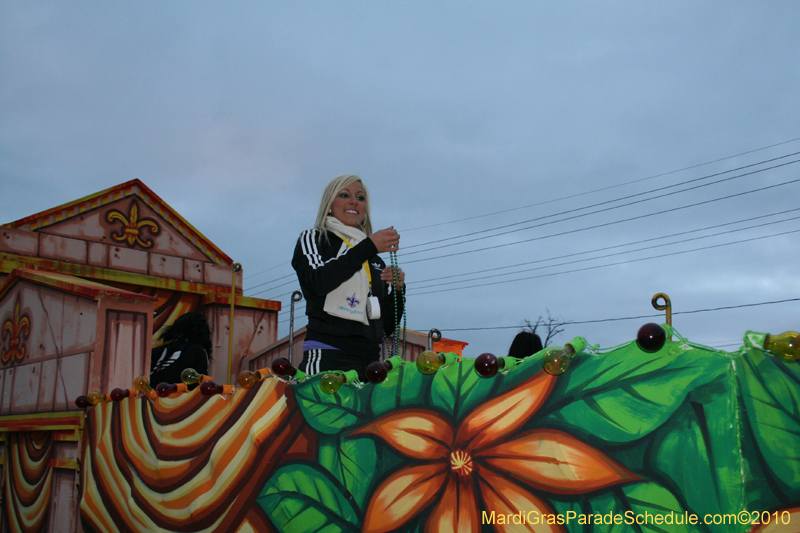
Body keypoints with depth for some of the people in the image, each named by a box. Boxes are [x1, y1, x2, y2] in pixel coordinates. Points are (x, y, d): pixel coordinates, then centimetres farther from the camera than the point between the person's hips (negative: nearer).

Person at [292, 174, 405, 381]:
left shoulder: (376, 261, 20)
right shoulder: (313, 239, 10)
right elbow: (317, 281, -12)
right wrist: (368, 247, -12)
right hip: (326, 358, -4)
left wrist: (397, 290, 0)